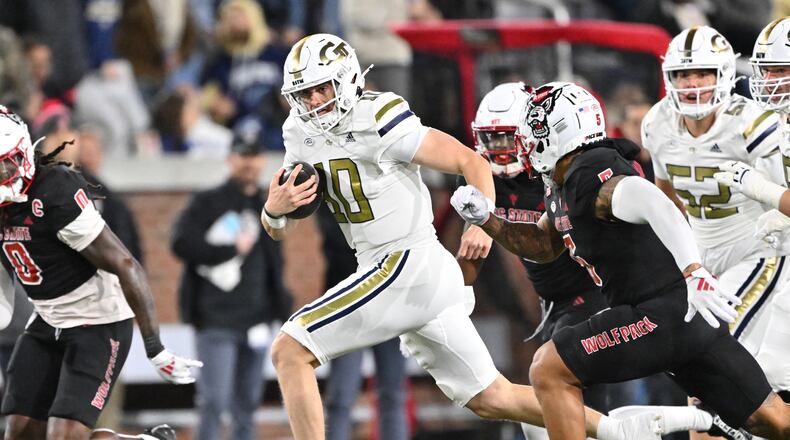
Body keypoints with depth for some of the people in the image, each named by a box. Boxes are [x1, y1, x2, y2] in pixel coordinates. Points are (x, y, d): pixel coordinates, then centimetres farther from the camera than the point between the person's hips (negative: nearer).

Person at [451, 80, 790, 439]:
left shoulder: (588, 178, -14)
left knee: (549, 371, -5)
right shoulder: (561, 191, 16)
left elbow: (655, 205, -31)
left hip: (661, 315, -10)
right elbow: (544, 246, 32)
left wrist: (694, 274, -42)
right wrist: (486, 219, 18)